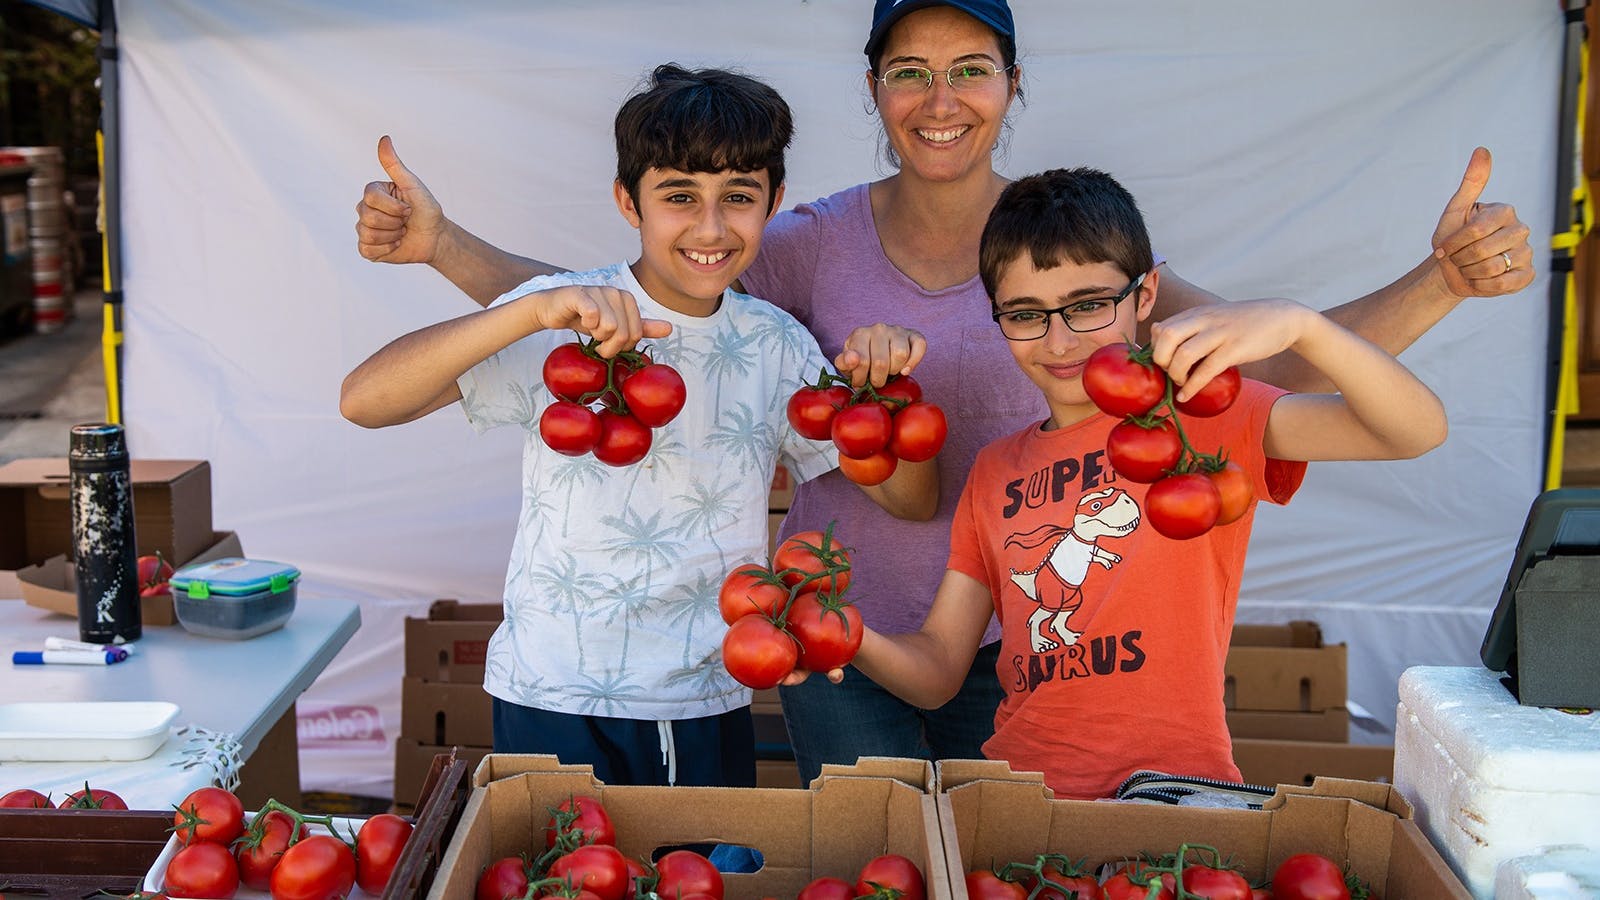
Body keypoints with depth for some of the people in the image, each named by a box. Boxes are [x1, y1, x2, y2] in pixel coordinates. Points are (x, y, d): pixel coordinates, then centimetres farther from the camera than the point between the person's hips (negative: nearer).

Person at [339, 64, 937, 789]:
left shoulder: (776, 346, 3)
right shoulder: (562, 322, -10)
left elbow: (911, 501, 5)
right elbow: (364, 400, -22)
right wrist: (532, 313, -35)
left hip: (710, 709, 4)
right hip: (556, 703, -4)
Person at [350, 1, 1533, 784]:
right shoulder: (820, 244, -6)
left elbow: (1281, 360, -15)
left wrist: (1443, 279, -31)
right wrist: (443, 243, -20)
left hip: (1007, 640, 1)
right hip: (841, 631, 0)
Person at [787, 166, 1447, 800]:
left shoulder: (1199, 414, 2)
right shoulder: (993, 473, 16)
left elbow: (1415, 432, -12)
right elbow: (938, 670, 13)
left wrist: (1296, 323, -27)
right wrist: (857, 642, -9)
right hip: (1017, 792, 5)